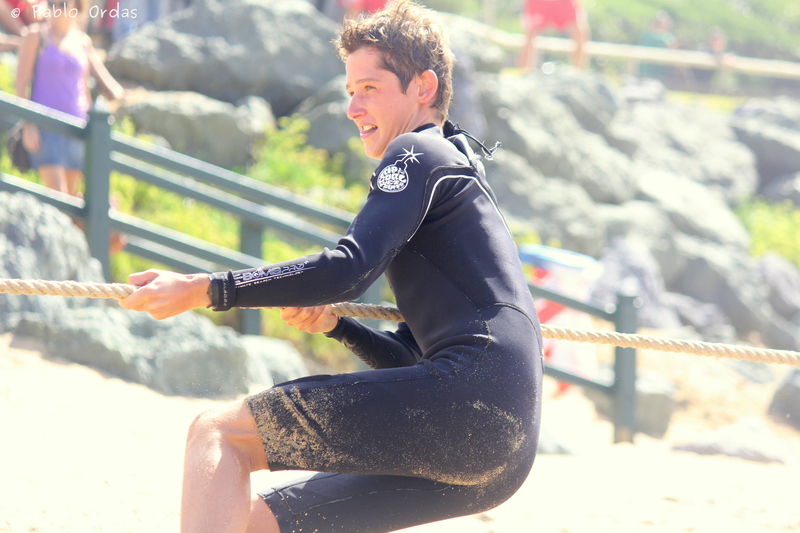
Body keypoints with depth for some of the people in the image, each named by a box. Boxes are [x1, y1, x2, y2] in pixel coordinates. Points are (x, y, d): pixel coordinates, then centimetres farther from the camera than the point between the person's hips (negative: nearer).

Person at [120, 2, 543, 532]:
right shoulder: (460, 173, 34)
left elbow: (350, 267, -13)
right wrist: (334, 324, 17)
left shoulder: (419, 154, 5)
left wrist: (205, 289, -12)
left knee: (218, 433, -12)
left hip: (468, 394, -10)